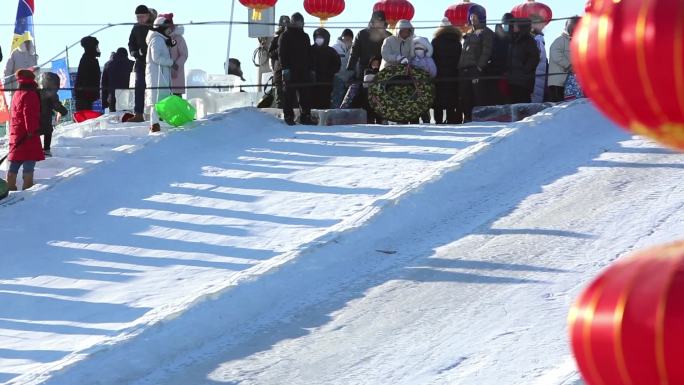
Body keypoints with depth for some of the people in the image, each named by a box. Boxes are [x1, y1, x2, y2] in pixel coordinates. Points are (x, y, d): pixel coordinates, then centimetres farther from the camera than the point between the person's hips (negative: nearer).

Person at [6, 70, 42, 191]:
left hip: (16, 133, 9)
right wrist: (31, 130, -20)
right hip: (28, 134, -9)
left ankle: (10, 186, 14)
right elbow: (29, 113, -20)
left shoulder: (17, 95, 17)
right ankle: (28, 186, -12)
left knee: (14, 163, 12)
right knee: (29, 163, -8)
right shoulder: (30, 95, -11)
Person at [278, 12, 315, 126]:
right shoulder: (286, 36, 1)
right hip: (290, 71, -5)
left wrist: (311, 69, 16)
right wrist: (285, 68, -16)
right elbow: (282, 53, -6)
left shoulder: (305, 36, 19)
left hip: (303, 71, 5)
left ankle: (305, 116, 5)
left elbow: (309, 54, 24)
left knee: (306, 94, 1)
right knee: (290, 95, -3)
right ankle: (289, 116, 1)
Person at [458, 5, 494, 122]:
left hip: (477, 70, -7)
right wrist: (460, 67, 13)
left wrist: (479, 67, -18)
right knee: (465, 99, 5)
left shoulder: (487, 33, 3)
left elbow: (486, 52, -8)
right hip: (465, 70, 7)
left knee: (479, 98, -11)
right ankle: (468, 119, 9)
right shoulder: (469, 34, 25)